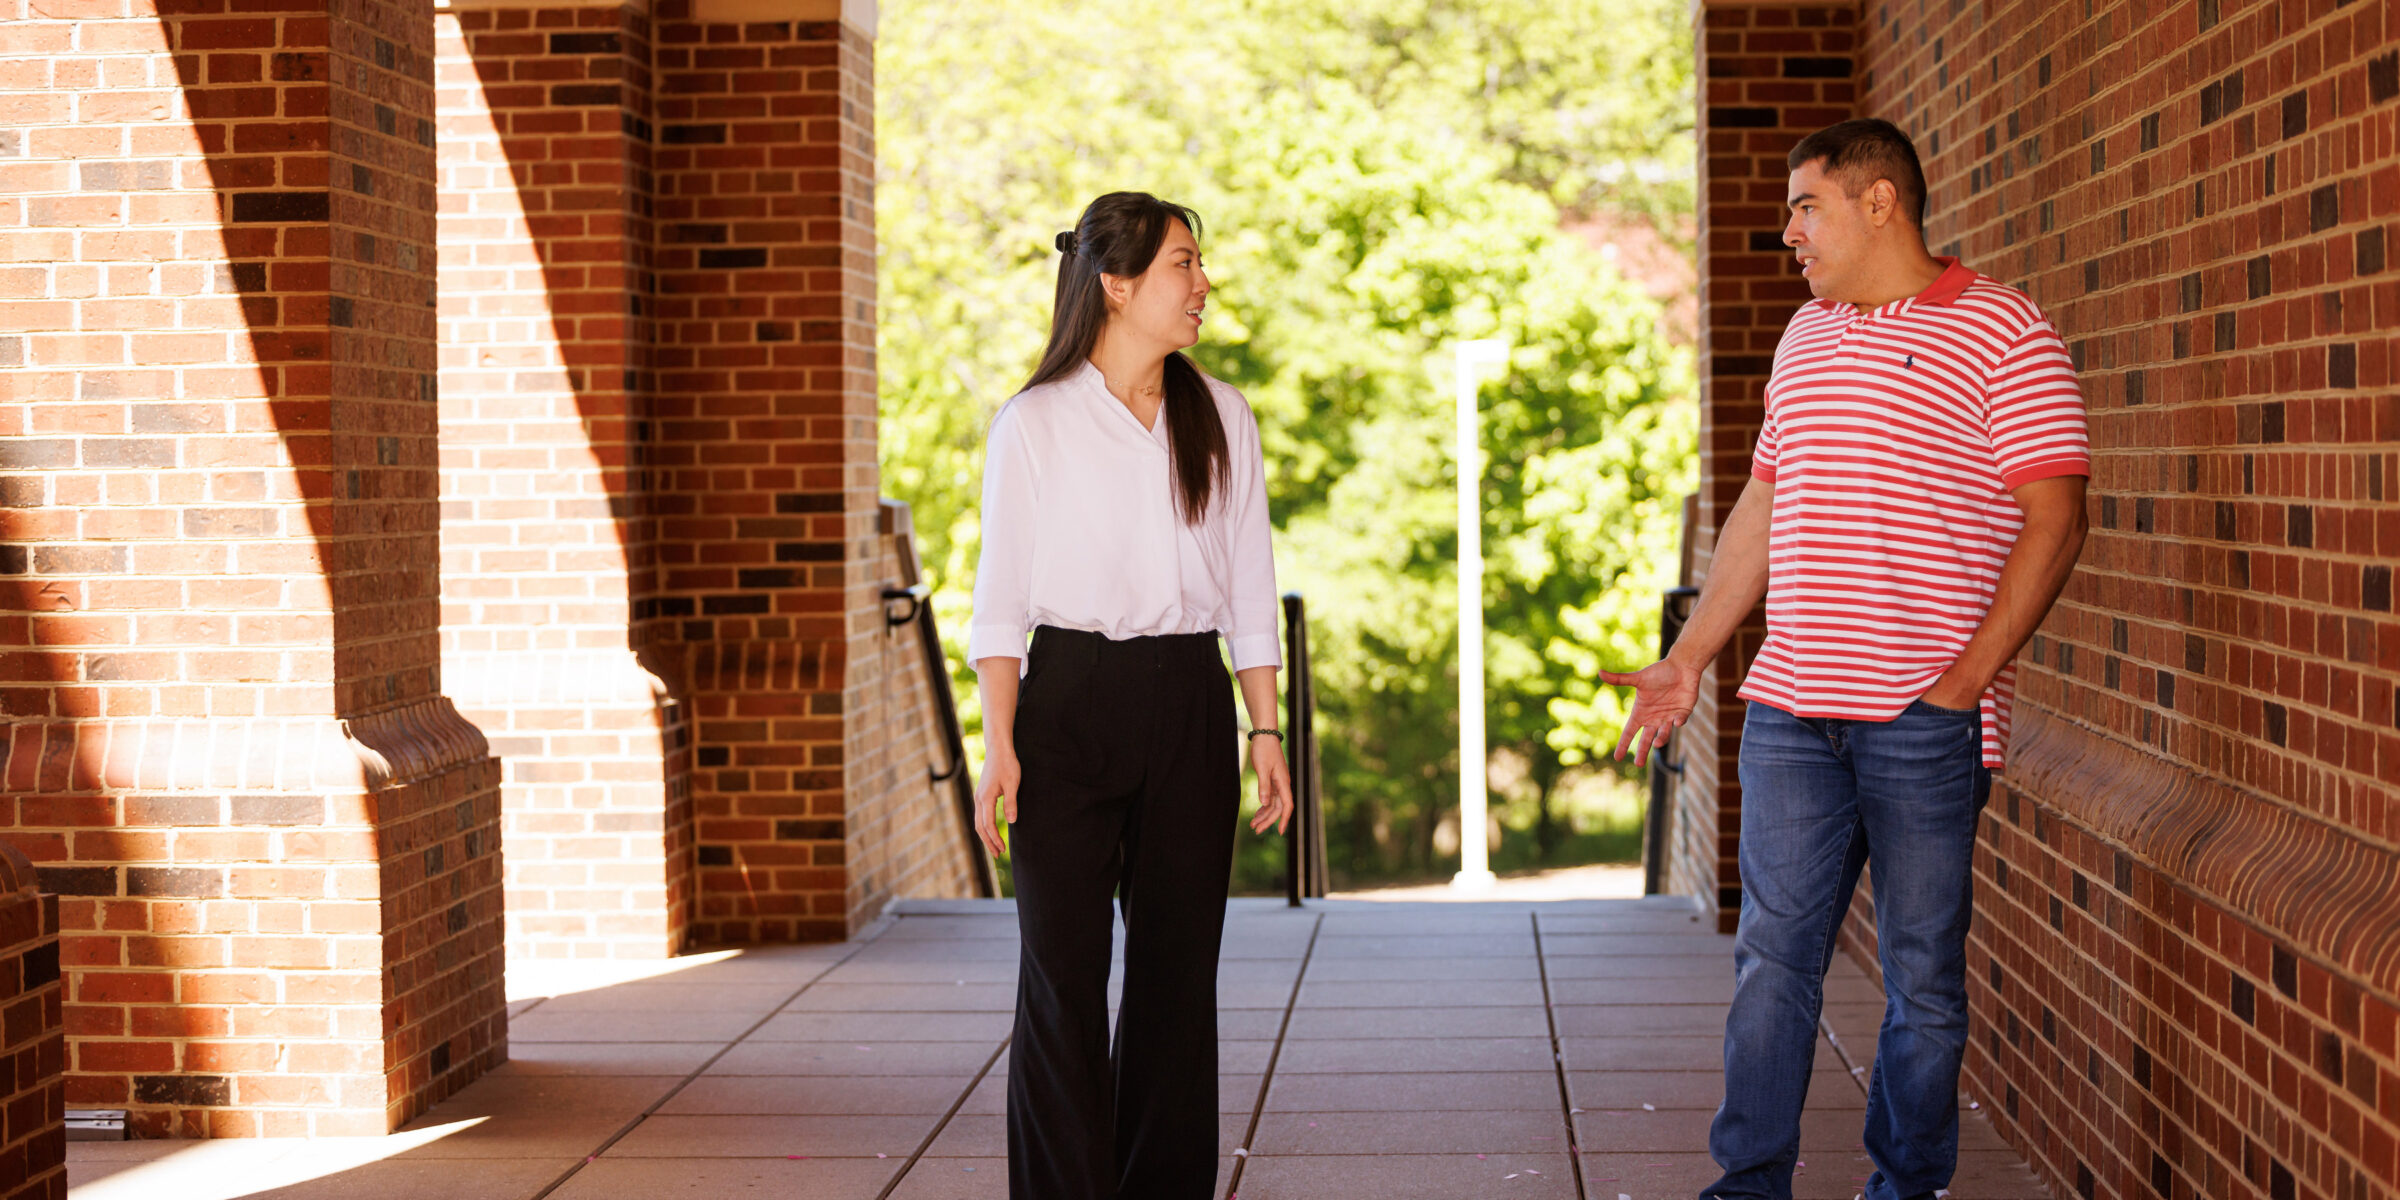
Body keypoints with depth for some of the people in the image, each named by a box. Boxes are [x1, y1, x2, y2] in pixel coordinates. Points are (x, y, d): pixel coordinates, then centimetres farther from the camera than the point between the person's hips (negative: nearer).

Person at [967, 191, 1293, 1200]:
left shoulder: (1220, 419, 10)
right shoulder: (1033, 424, 0)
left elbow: (1248, 587, 12)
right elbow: (1001, 596, -1)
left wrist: (1265, 731, 6)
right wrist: (1000, 745, -10)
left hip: (1190, 706, 3)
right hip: (1069, 700, -3)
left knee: (1179, 968, 3)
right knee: (1064, 973, -3)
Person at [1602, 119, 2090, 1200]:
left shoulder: (2003, 333, -4)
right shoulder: (1806, 335, 17)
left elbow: (2054, 521, -9)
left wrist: (1968, 678, -15)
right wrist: (1689, 658, 19)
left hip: (1925, 720, -5)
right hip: (1789, 707, 6)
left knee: (1924, 973, 3)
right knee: (1772, 954, 4)